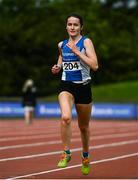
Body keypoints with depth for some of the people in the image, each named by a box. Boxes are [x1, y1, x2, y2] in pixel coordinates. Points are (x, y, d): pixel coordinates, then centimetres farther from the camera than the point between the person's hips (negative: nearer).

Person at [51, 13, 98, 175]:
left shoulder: (86, 42, -6)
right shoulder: (62, 45, 6)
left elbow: (94, 65, -17)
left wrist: (77, 52, -20)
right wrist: (57, 67, 6)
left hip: (83, 87, -1)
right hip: (66, 86, 1)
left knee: (84, 127, 14)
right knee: (66, 117, -29)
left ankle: (85, 156, 39)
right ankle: (66, 153, -15)